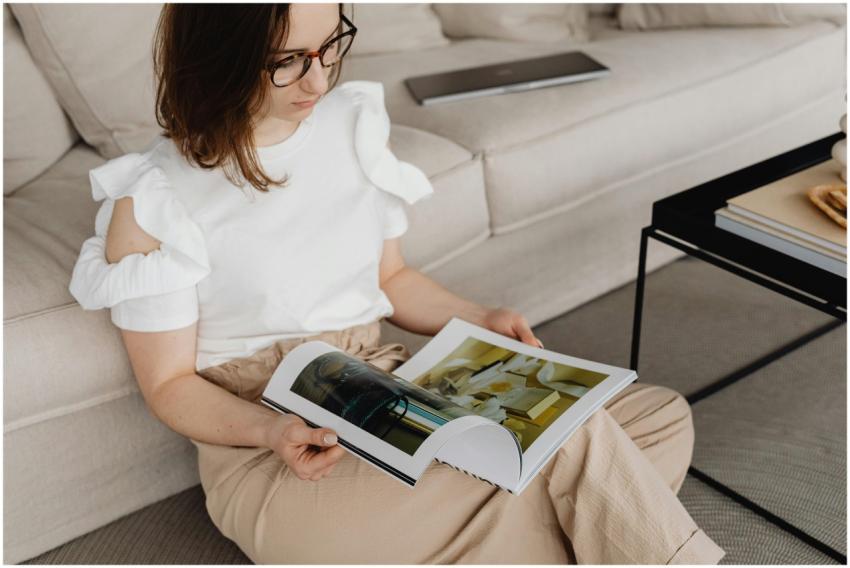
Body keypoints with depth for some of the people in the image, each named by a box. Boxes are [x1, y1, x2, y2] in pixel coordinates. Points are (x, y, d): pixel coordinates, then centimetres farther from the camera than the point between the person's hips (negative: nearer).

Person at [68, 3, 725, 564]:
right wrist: (272, 430, -24)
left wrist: (479, 320, -3)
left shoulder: (356, 123, 4)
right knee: (572, 436, -25)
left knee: (661, 416, -8)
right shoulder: (150, 205, -11)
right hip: (271, 454, -6)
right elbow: (171, 384, -4)